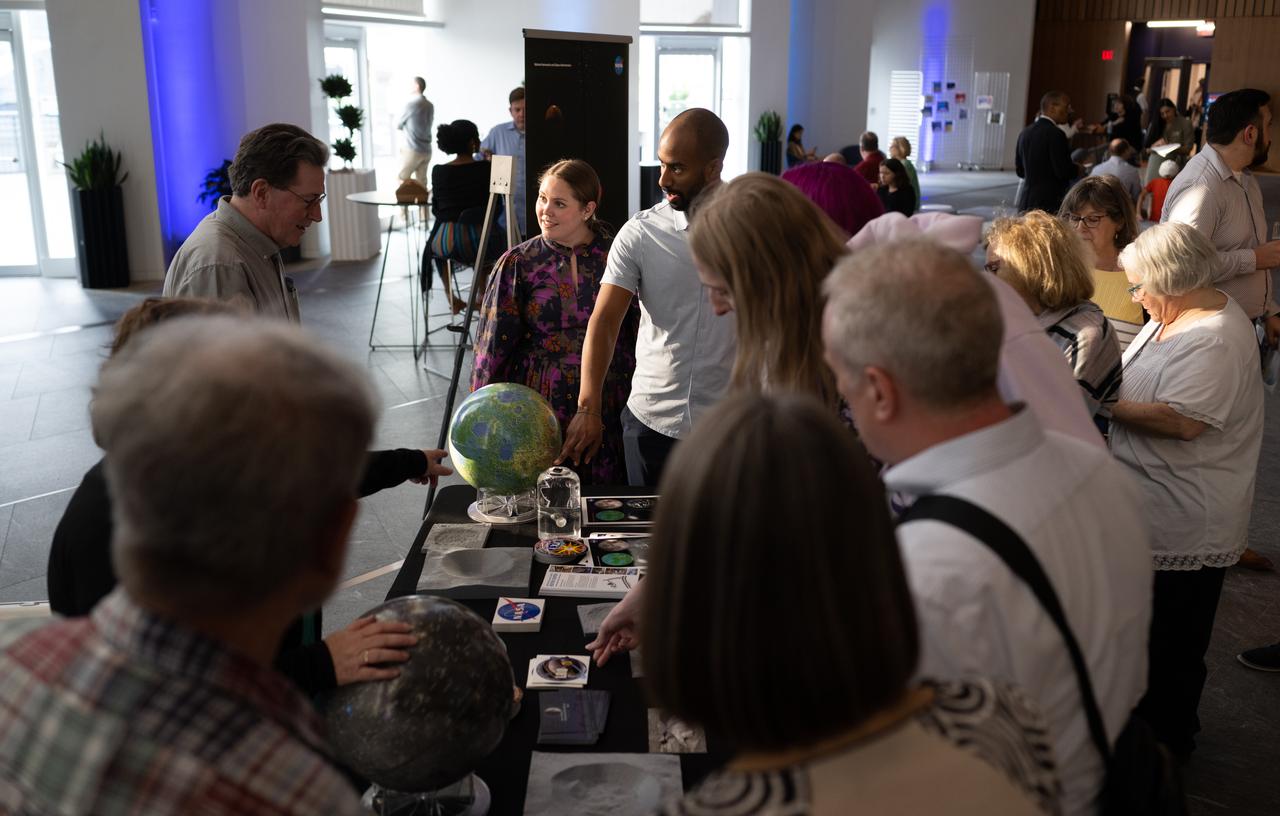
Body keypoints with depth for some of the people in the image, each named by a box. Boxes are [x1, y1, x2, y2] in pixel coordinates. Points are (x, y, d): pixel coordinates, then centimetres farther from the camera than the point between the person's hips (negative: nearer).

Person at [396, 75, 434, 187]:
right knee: (421, 182, 9)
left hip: (413, 150, -7)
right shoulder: (430, 105, 9)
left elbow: (397, 125, -2)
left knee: (401, 179, 4)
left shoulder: (411, 104, -13)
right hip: (427, 150, 7)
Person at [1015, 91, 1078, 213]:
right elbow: (1064, 171, -15)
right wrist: (1078, 168, 4)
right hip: (1049, 203, -8)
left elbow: (1019, 169, 15)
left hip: (1025, 201, 8)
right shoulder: (1055, 134, -13)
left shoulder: (1025, 132, 9)